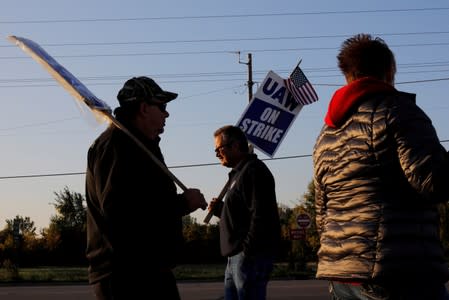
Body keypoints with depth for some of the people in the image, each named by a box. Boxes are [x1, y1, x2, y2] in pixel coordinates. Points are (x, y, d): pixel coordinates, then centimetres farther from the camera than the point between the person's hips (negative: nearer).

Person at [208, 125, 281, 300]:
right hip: (236, 257, 10)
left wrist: (247, 251, -22)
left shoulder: (254, 170, -10)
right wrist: (219, 210, 12)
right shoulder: (238, 173, 22)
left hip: (250, 256, -10)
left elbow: (260, 216, -20)